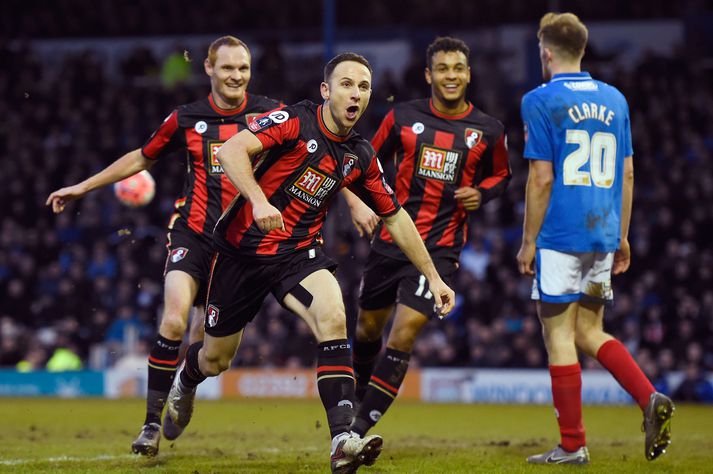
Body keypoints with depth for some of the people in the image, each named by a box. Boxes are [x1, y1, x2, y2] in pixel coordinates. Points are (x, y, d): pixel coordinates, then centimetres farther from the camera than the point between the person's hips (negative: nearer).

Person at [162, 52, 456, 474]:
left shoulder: (361, 157, 2)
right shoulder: (295, 121, -13)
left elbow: (396, 217, 14)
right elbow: (231, 151, -25)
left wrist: (433, 277, 14)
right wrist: (258, 200, -40)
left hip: (299, 253, 3)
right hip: (244, 248, -3)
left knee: (332, 317, -29)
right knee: (215, 360, 10)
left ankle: (343, 439, -35)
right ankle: (185, 384, 50)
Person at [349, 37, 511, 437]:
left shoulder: (488, 131, 1)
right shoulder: (404, 117, 1)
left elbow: (501, 175, 17)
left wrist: (481, 193, -3)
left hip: (441, 248, -2)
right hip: (392, 239, 2)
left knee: (405, 332, -15)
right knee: (369, 326, 14)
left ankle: (361, 427, -11)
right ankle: (359, 394, 44)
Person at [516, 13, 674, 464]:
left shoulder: (541, 101, -7)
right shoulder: (614, 100, 11)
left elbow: (542, 178, -11)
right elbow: (627, 173, 13)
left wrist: (528, 241, -5)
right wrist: (622, 236, 19)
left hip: (560, 236, -6)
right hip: (603, 236, 6)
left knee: (559, 338, 0)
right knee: (589, 333, 16)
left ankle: (573, 445, 1)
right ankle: (652, 399, -3)